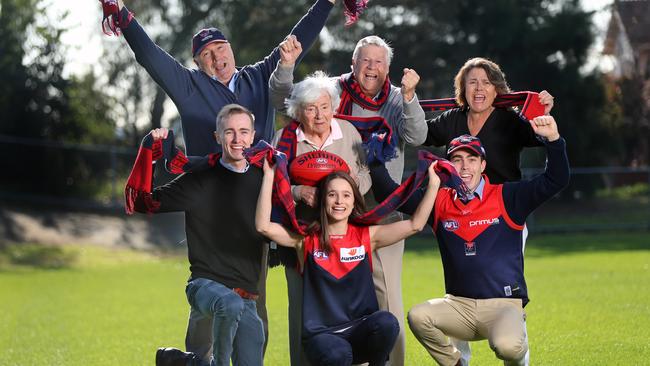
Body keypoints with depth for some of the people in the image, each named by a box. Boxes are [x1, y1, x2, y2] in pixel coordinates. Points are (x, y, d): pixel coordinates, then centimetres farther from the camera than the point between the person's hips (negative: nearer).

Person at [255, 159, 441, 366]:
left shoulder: (367, 236, 9)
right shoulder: (306, 240, 4)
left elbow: (415, 225, 4)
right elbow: (263, 226, -9)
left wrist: (433, 183, -3)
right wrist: (269, 176, -11)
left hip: (360, 332, 3)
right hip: (321, 334, -2)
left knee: (386, 322, -31)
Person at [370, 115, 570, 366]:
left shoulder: (506, 198, 0)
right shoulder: (439, 203, 9)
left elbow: (556, 181, -7)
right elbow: (391, 195, 11)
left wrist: (553, 139, -22)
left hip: (504, 305, -3)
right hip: (459, 306, 3)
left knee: (507, 346, -33)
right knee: (417, 317, -24)